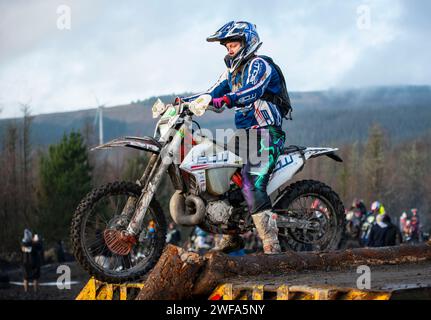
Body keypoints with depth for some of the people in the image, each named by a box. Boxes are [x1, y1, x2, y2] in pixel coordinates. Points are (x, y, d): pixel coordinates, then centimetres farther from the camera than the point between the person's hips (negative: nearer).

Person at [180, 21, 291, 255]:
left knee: (251, 184, -24)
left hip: (266, 133, -10)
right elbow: (213, 93, 18)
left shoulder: (259, 65, -9)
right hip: (244, 134, 10)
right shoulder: (233, 70, 19)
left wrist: (226, 100, -44)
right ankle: (232, 238, 19)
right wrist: (185, 101, 4)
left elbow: (254, 90, -28)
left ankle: (271, 244, -28)